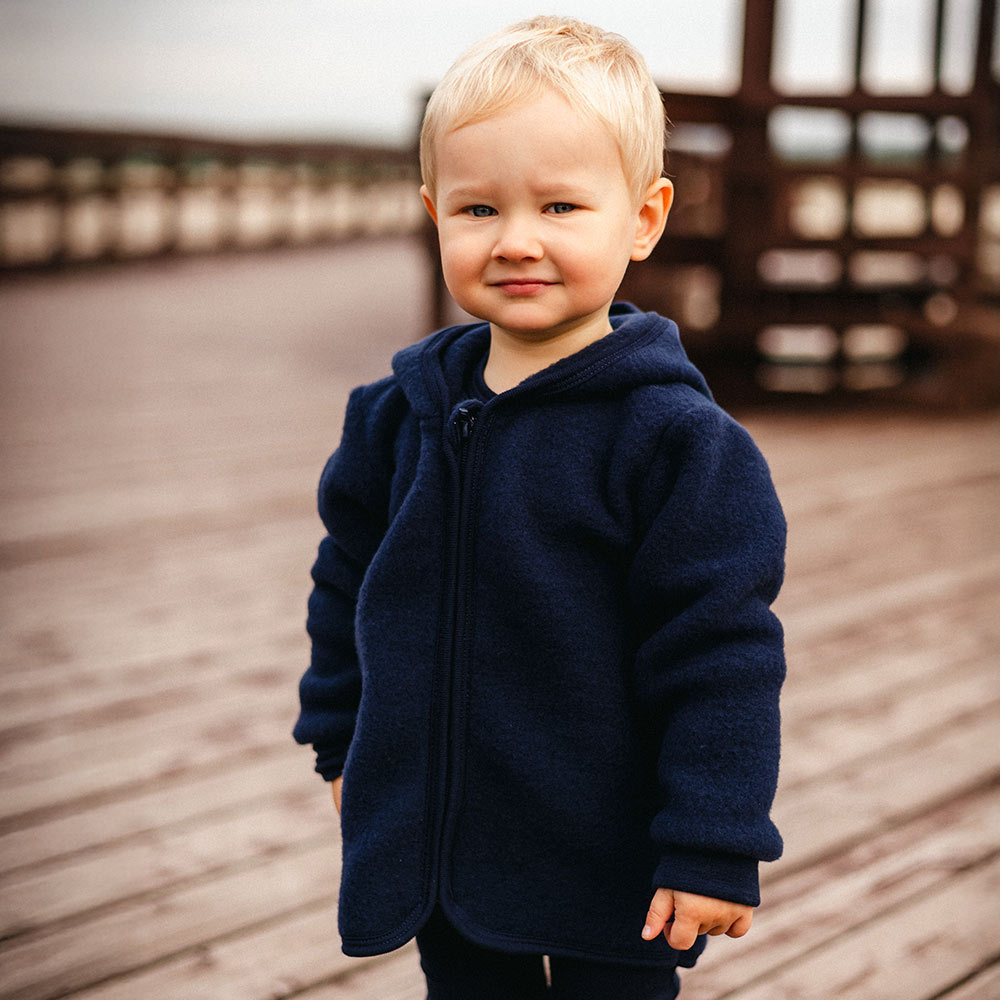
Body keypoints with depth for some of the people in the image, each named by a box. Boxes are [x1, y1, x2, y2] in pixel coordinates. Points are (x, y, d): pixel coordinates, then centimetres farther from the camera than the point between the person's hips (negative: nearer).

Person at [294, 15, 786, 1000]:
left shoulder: (674, 438, -16)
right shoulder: (397, 413, 0)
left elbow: (719, 652, -15)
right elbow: (350, 580, 14)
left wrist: (714, 846, -15)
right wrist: (340, 743, 18)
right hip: (433, 851, 5)